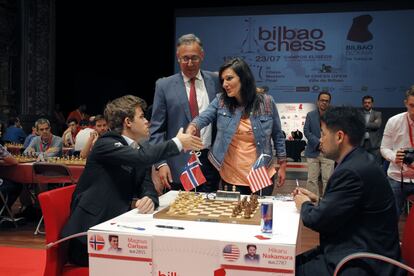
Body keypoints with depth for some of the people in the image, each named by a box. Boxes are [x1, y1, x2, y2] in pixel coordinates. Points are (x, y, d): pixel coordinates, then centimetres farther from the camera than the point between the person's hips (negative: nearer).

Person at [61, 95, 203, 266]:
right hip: (89, 232, -7)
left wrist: (150, 199, -23)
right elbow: (140, 157, -31)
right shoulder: (106, 144, -14)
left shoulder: (141, 150, 10)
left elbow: (147, 186, 0)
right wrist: (177, 143, -21)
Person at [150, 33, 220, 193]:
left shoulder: (215, 81, 6)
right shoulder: (164, 86, 1)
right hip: (178, 167, -1)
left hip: (210, 162, 2)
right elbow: (156, 129, 0)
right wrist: (161, 163, -10)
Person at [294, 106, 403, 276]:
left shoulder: (352, 171, -24)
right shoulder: (359, 162, 7)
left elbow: (318, 221, -19)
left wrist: (304, 205, 0)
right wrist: (318, 201, 7)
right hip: (364, 252, 9)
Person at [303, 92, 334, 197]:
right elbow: (306, 131, 1)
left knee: (327, 179, 0)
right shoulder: (310, 115, 8)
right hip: (313, 152, 1)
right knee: (312, 179, 1)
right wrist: (318, 143, -10)